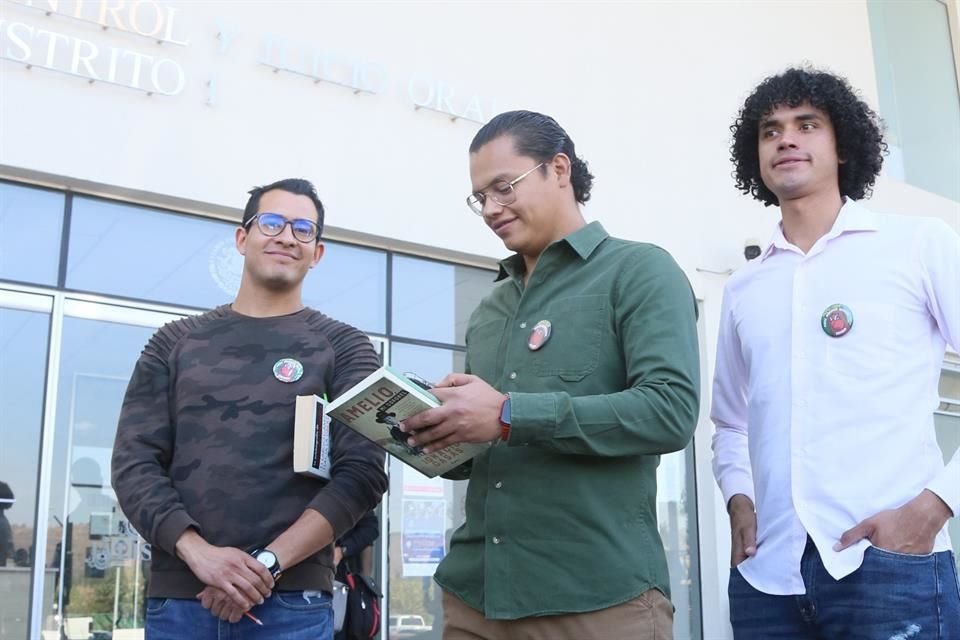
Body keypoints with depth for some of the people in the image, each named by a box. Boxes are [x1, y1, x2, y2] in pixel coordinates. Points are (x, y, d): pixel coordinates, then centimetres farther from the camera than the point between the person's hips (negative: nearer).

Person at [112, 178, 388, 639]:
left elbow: (362, 473, -4)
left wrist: (268, 564, -14)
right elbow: (134, 463, 3)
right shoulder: (176, 342, 10)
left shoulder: (344, 347, 5)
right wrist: (198, 552, -12)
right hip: (177, 597, 2)